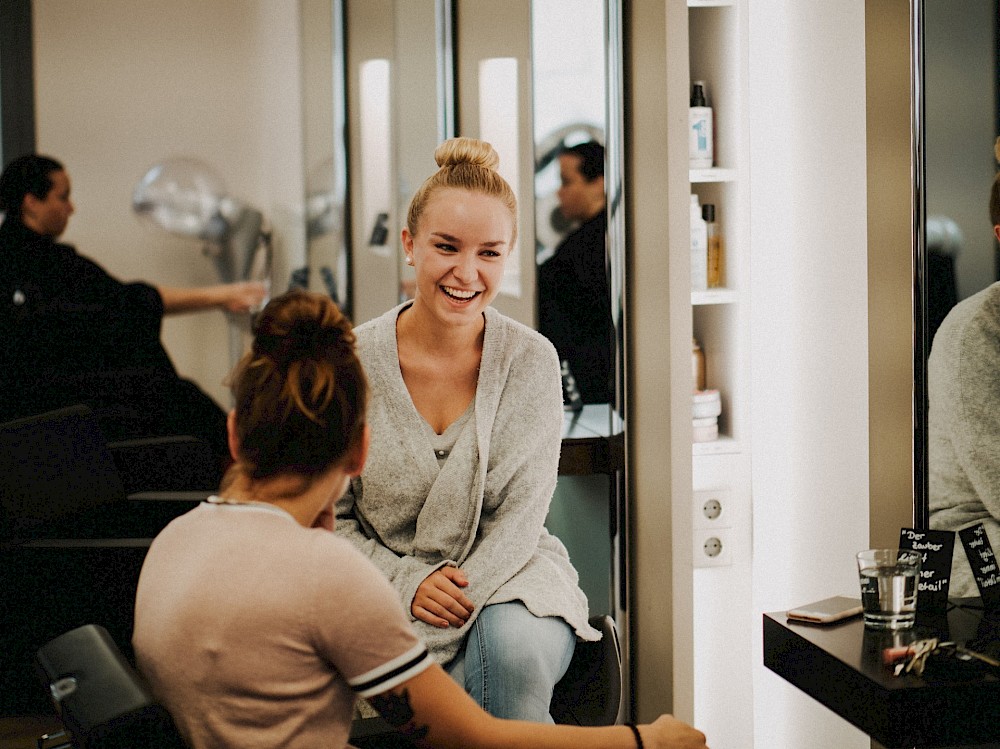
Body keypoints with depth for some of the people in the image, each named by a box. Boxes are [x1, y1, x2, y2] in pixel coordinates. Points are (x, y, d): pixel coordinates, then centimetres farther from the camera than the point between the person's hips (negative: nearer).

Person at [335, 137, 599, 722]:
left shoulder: (531, 361, -5)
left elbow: (519, 519, -7)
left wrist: (454, 609, -21)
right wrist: (409, 584, -15)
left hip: (508, 578, 1)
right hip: (386, 583, -1)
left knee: (514, 649, -33)